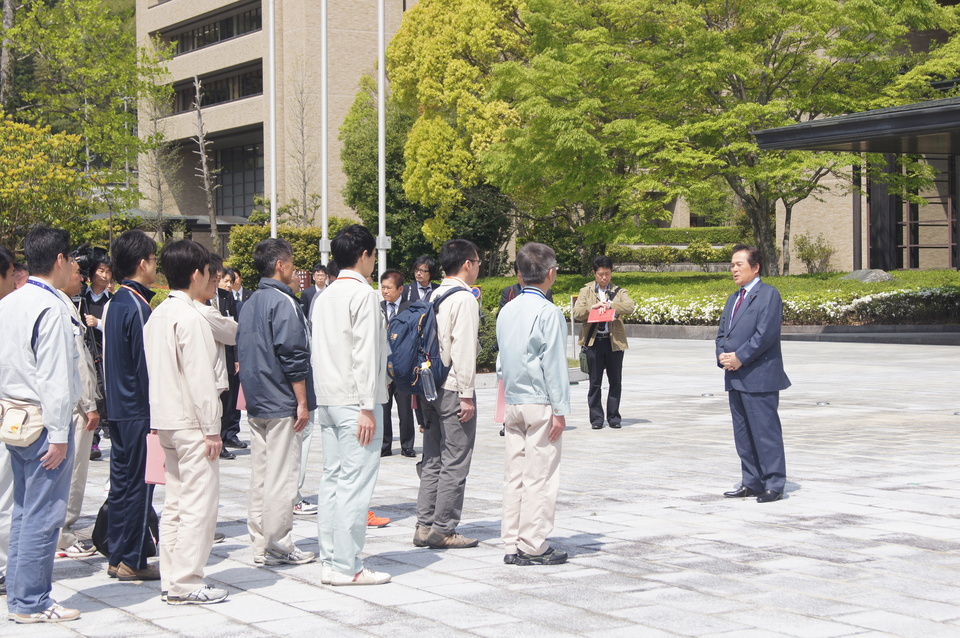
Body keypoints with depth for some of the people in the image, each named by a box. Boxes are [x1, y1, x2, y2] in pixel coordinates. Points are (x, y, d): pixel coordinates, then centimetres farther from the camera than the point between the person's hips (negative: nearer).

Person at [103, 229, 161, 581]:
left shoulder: (115, 304, 11)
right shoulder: (137, 307, -16)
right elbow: (147, 363, -17)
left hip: (118, 407, 9)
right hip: (139, 410, -9)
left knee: (121, 482, 12)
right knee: (139, 484, -2)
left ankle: (117, 557, 18)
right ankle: (133, 560, 2)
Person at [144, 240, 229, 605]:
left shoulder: (157, 315, 12)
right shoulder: (190, 317, -15)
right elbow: (200, 378, -18)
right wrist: (211, 428, -15)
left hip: (166, 420, 9)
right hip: (192, 423, -9)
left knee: (175, 501, 13)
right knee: (199, 503, -6)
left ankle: (171, 579, 17)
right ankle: (185, 584, -5)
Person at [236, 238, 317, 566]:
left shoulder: (249, 304, 13)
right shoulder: (284, 302, -13)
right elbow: (293, 356, -18)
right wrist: (303, 402, -14)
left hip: (256, 403, 9)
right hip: (281, 403, -9)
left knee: (261, 473, 11)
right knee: (282, 476, -4)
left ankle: (261, 544, 16)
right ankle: (278, 545, -1)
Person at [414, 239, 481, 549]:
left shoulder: (433, 297, 12)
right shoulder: (464, 299, -12)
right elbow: (463, 349, -17)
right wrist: (467, 395, -15)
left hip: (430, 387, 8)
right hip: (453, 389, -8)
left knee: (432, 461, 12)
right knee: (455, 464, -2)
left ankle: (425, 525, 14)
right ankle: (443, 530, 0)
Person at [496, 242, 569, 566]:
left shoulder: (506, 311, 11)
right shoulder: (548, 313, -12)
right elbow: (554, 364, -13)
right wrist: (560, 409, -10)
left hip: (512, 402, 7)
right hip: (540, 403, -7)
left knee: (514, 475, 9)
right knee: (540, 476, -2)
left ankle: (512, 545, 12)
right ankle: (533, 547, 0)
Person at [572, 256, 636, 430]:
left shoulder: (619, 291, 9)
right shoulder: (586, 291, 10)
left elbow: (630, 306, -10)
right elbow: (576, 314, -1)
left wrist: (610, 305, -23)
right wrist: (592, 307, -17)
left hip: (615, 341, 0)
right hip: (594, 341, 0)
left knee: (615, 381, 4)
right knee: (595, 382, 2)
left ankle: (613, 417, 13)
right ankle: (596, 417, 8)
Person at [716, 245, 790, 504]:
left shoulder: (769, 295, -6)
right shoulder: (733, 299, 21)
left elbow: (765, 334, -16)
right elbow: (721, 334, 18)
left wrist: (739, 358, -16)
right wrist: (723, 356, -2)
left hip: (759, 377, -9)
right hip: (735, 377, 9)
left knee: (766, 432, -6)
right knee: (743, 434, 11)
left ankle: (774, 485, -1)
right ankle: (751, 483, 18)